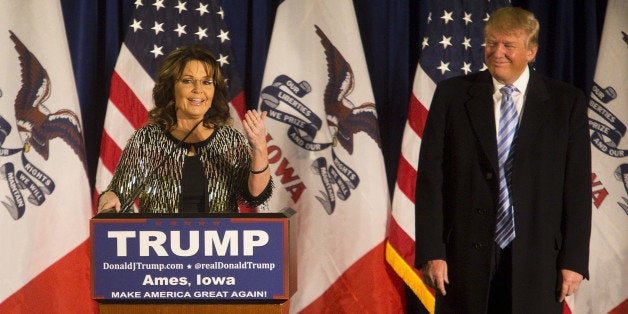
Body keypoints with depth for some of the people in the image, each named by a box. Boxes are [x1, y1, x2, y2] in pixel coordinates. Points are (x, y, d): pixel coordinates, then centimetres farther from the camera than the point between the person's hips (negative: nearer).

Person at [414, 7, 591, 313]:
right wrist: (431, 252, -6)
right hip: (465, 256, 0)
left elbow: (578, 186, 2)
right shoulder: (452, 94, 4)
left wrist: (574, 260, -3)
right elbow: (430, 179, 1)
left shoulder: (566, 102, 4)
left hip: (537, 258, 0)